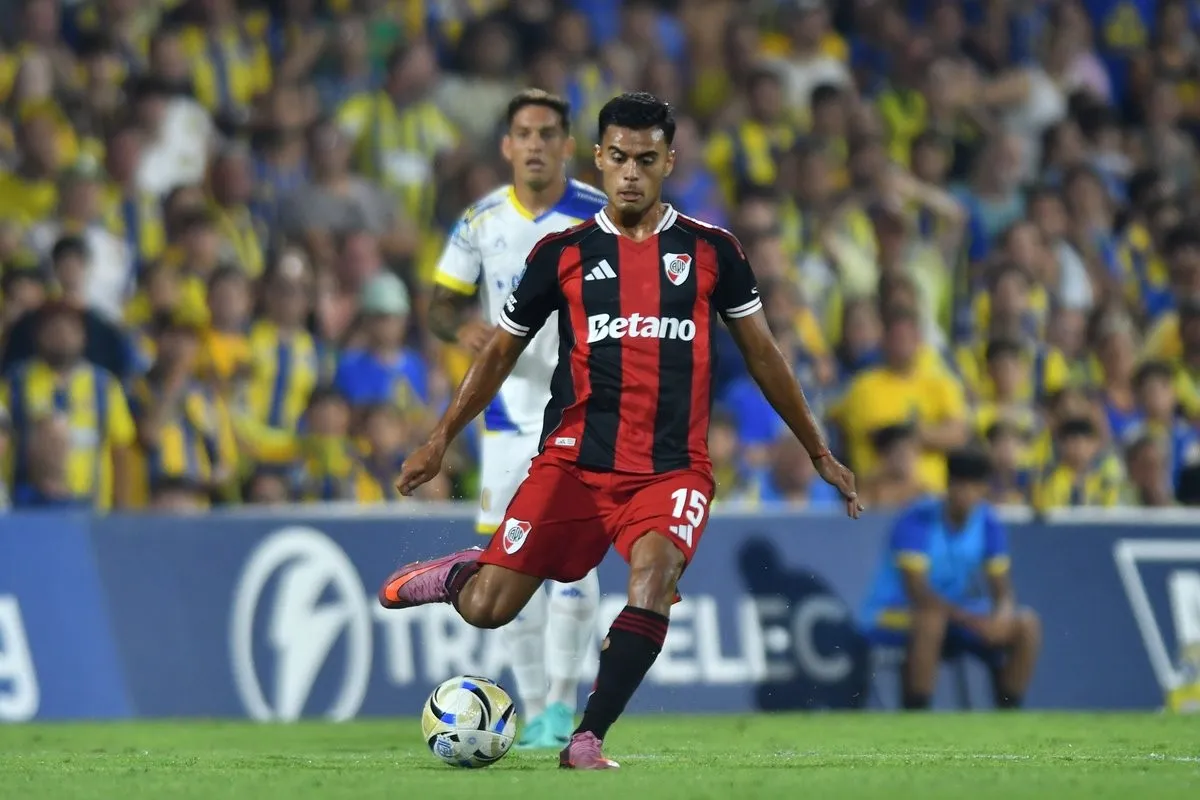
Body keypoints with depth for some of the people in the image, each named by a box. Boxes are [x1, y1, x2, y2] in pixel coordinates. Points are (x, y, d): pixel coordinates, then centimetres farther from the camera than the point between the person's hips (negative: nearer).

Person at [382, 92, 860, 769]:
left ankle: (587, 740, -27)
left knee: (654, 570, -31)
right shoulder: (563, 253, 6)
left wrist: (820, 454, 14)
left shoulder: (712, 251, 6)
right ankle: (459, 574, 29)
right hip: (574, 460, 1)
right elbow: (502, 351, 15)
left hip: (674, 467, -1)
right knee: (487, 610, -8)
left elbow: (763, 354, 13)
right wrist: (441, 441, 10)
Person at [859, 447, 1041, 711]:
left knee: (1027, 625, -12)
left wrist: (1003, 615, -28)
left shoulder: (988, 524, -2)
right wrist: (971, 619, -40)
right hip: (890, 615, -6)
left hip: (954, 613, 6)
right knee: (932, 617, -40)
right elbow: (917, 591, -30)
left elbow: (1002, 590, -3)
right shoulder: (915, 522, -20)